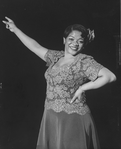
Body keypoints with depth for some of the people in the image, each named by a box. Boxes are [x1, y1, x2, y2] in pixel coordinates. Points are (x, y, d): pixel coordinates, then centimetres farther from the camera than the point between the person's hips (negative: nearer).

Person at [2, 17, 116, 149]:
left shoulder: (84, 61, -11)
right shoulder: (56, 57, 9)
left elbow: (110, 76, -20)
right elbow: (36, 47, 16)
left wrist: (82, 88, -15)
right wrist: (15, 29, 19)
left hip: (72, 119, -6)